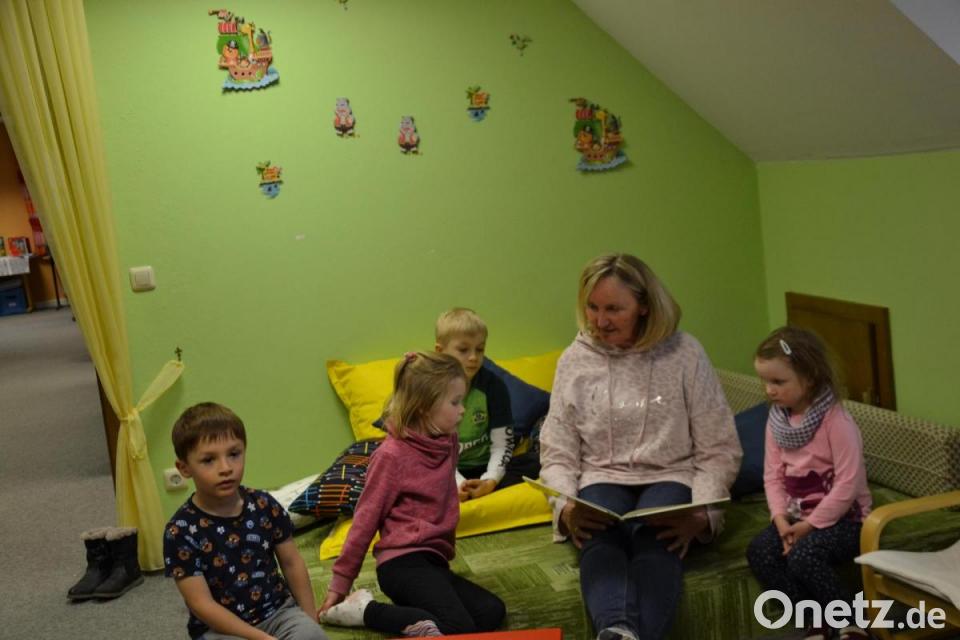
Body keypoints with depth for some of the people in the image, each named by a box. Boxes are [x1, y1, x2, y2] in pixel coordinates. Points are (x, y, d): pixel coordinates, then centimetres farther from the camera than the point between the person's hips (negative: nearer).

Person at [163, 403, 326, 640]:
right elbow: (201, 604, -15)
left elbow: (292, 562, 7)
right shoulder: (181, 530, -14)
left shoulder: (264, 505, -3)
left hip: (277, 611, 3)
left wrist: (310, 621, 3)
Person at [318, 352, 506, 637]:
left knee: (492, 612, -10)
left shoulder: (447, 442, 9)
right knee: (460, 629, -22)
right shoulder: (392, 454, -11)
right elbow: (367, 518, -5)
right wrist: (340, 582, 0)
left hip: (433, 560, 7)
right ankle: (366, 610, -8)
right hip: (403, 561, -7)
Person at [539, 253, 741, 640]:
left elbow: (720, 450, 0)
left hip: (670, 478, -1)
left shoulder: (684, 353, -1)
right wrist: (566, 508, -17)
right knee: (599, 539, -35)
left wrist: (702, 513, -18)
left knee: (654, 538, -37)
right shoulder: (575, 360, 5)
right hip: (602, 480, 1)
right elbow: (558, 453, 4)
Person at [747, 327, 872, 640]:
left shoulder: (836, 422, -19)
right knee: (758, 551, -17)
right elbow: (773, 476, 1)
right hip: (798, 515, 7)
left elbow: (847, 485, -21)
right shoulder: (777, 419, 1)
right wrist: (781, 519, -13)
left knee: (802, 556, -30)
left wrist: (811, 525, -19)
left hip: (841, 517, -6)